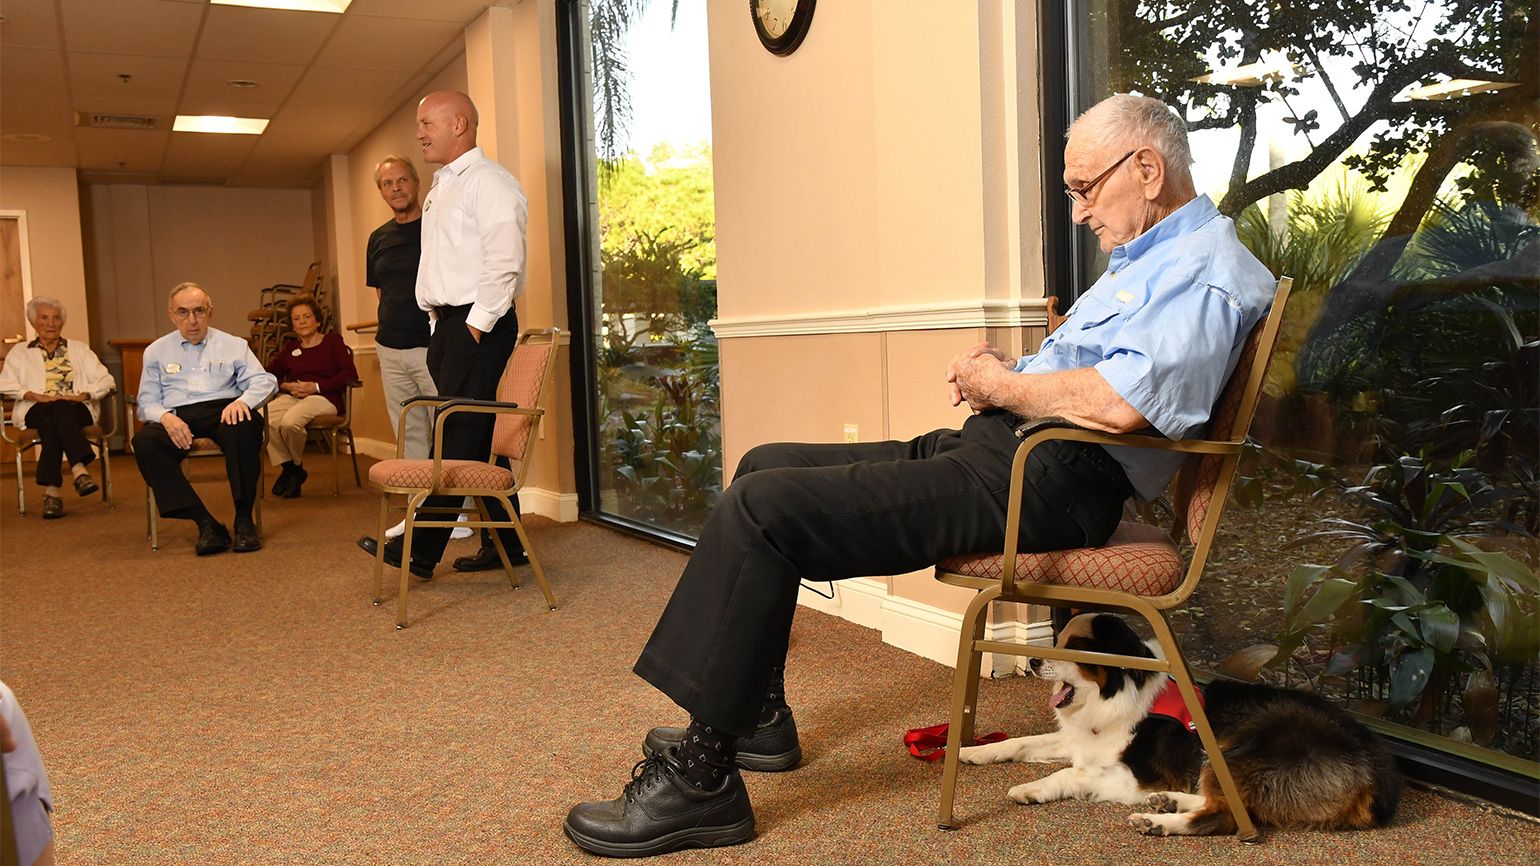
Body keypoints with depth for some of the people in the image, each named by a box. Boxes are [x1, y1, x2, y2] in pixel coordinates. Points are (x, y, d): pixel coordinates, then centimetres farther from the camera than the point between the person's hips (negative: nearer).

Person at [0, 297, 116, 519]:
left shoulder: (79, 349, 23)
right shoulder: (19, 353, 22)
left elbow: (106, 380, 10)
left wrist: (82, 395, -9)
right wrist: (36, 396, -12)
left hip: (77, 410, 0)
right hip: (35, 411, 0)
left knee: (59, 411, -37)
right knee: (53, 413, -37)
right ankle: (79, 470, -52)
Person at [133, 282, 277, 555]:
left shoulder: (233, 345, 19)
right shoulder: (156, 352, 22)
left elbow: (265, 381, 7)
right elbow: (147, 402, 16)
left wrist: (242, 401, -17)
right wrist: (165, 417, -9)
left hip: (222, 411, -1)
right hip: (177, 418, 1)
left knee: (246, 424, -37)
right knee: (144, 440, -32)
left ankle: (244, 519, -32)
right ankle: (206, 524, -36)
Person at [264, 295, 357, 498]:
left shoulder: (333, 341, 13)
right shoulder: (289, 348, 26)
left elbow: (350, 374, -1)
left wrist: (316, 386, -9)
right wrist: (286, 386, -2)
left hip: (323, 398, -4)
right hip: (291, 397, 4)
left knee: (289, 422, -36)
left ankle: (297, 466, -4)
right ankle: (287, 467, -10)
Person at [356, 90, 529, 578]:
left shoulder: (489, 183, -9)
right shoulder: (441, 186, 21)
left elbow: (504, 265, -18)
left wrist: (476, 326, -19)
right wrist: (441, 325, 15)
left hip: (479, 324, -10)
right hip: (447, 322, 10)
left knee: (458, 438, -8)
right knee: (477, 437, 10)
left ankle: (421, 551, -6)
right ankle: (505, 545, 16)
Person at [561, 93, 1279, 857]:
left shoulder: (1208, 270, -9)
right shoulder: (1146, 261, 25)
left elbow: (1120, 403, -26)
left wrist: (1000, 385, -10)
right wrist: (1003, 371, 4)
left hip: (1047, 481, -11)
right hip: (993, 450, 11)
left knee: (761, 508, -21)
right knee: (763, 467, 15)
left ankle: (702, 780, -14)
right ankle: (756, 716, 17)